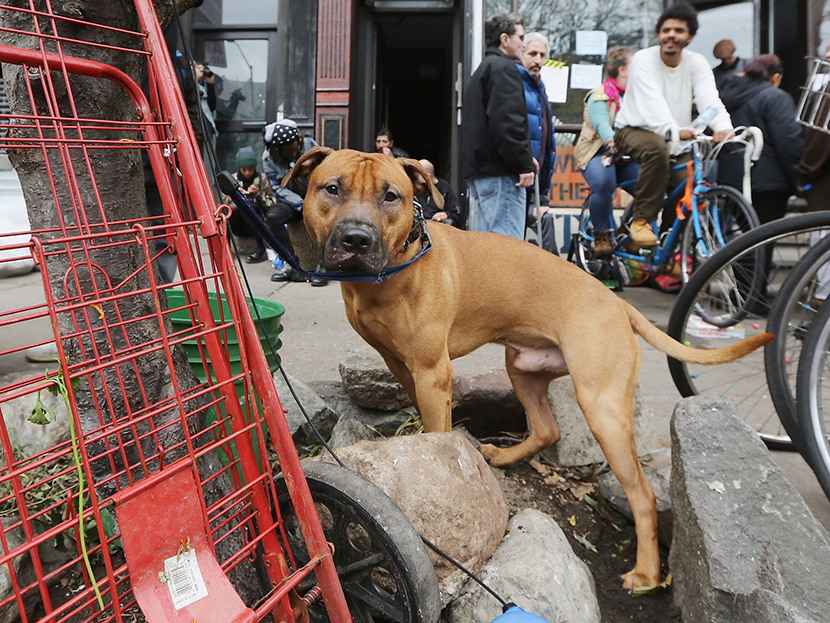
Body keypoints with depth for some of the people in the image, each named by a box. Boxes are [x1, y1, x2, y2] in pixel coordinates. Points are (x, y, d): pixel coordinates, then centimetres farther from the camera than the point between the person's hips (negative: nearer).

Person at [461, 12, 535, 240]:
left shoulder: (483, 69, 26)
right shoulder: (504, 68, -7)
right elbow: (507, 121, -20)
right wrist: (524, 164, -15)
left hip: (479, 169, 11)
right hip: (500, 172, -11)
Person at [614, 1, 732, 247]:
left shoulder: (697, 63, 0)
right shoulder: (644, 59, -12)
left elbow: (709, 98, -17)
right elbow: (653, 100, -30)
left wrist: (723, 126, -39)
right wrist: (672, 130, -48)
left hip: (675, 140, 5)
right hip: (635, 130, -5)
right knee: (657, 147, -38)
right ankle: (642, 220, -25)